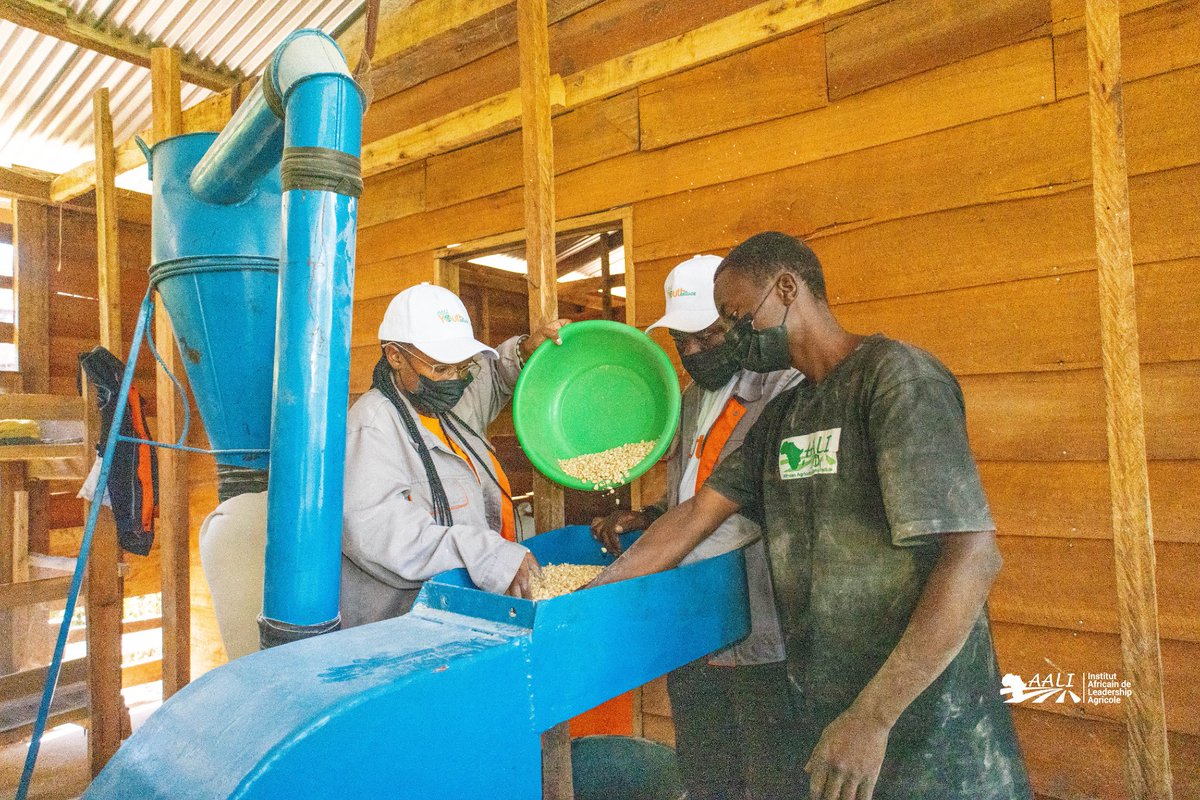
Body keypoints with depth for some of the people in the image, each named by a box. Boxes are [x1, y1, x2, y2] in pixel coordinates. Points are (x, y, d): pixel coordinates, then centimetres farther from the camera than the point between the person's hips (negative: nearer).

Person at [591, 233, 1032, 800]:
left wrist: (872, 717, -24)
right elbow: (695, 516, 7)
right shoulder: (782, 416, 9)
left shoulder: (894, 376, -16)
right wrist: (588, 598, 3)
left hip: (919, 711, -7)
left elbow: (973, 556, -23)